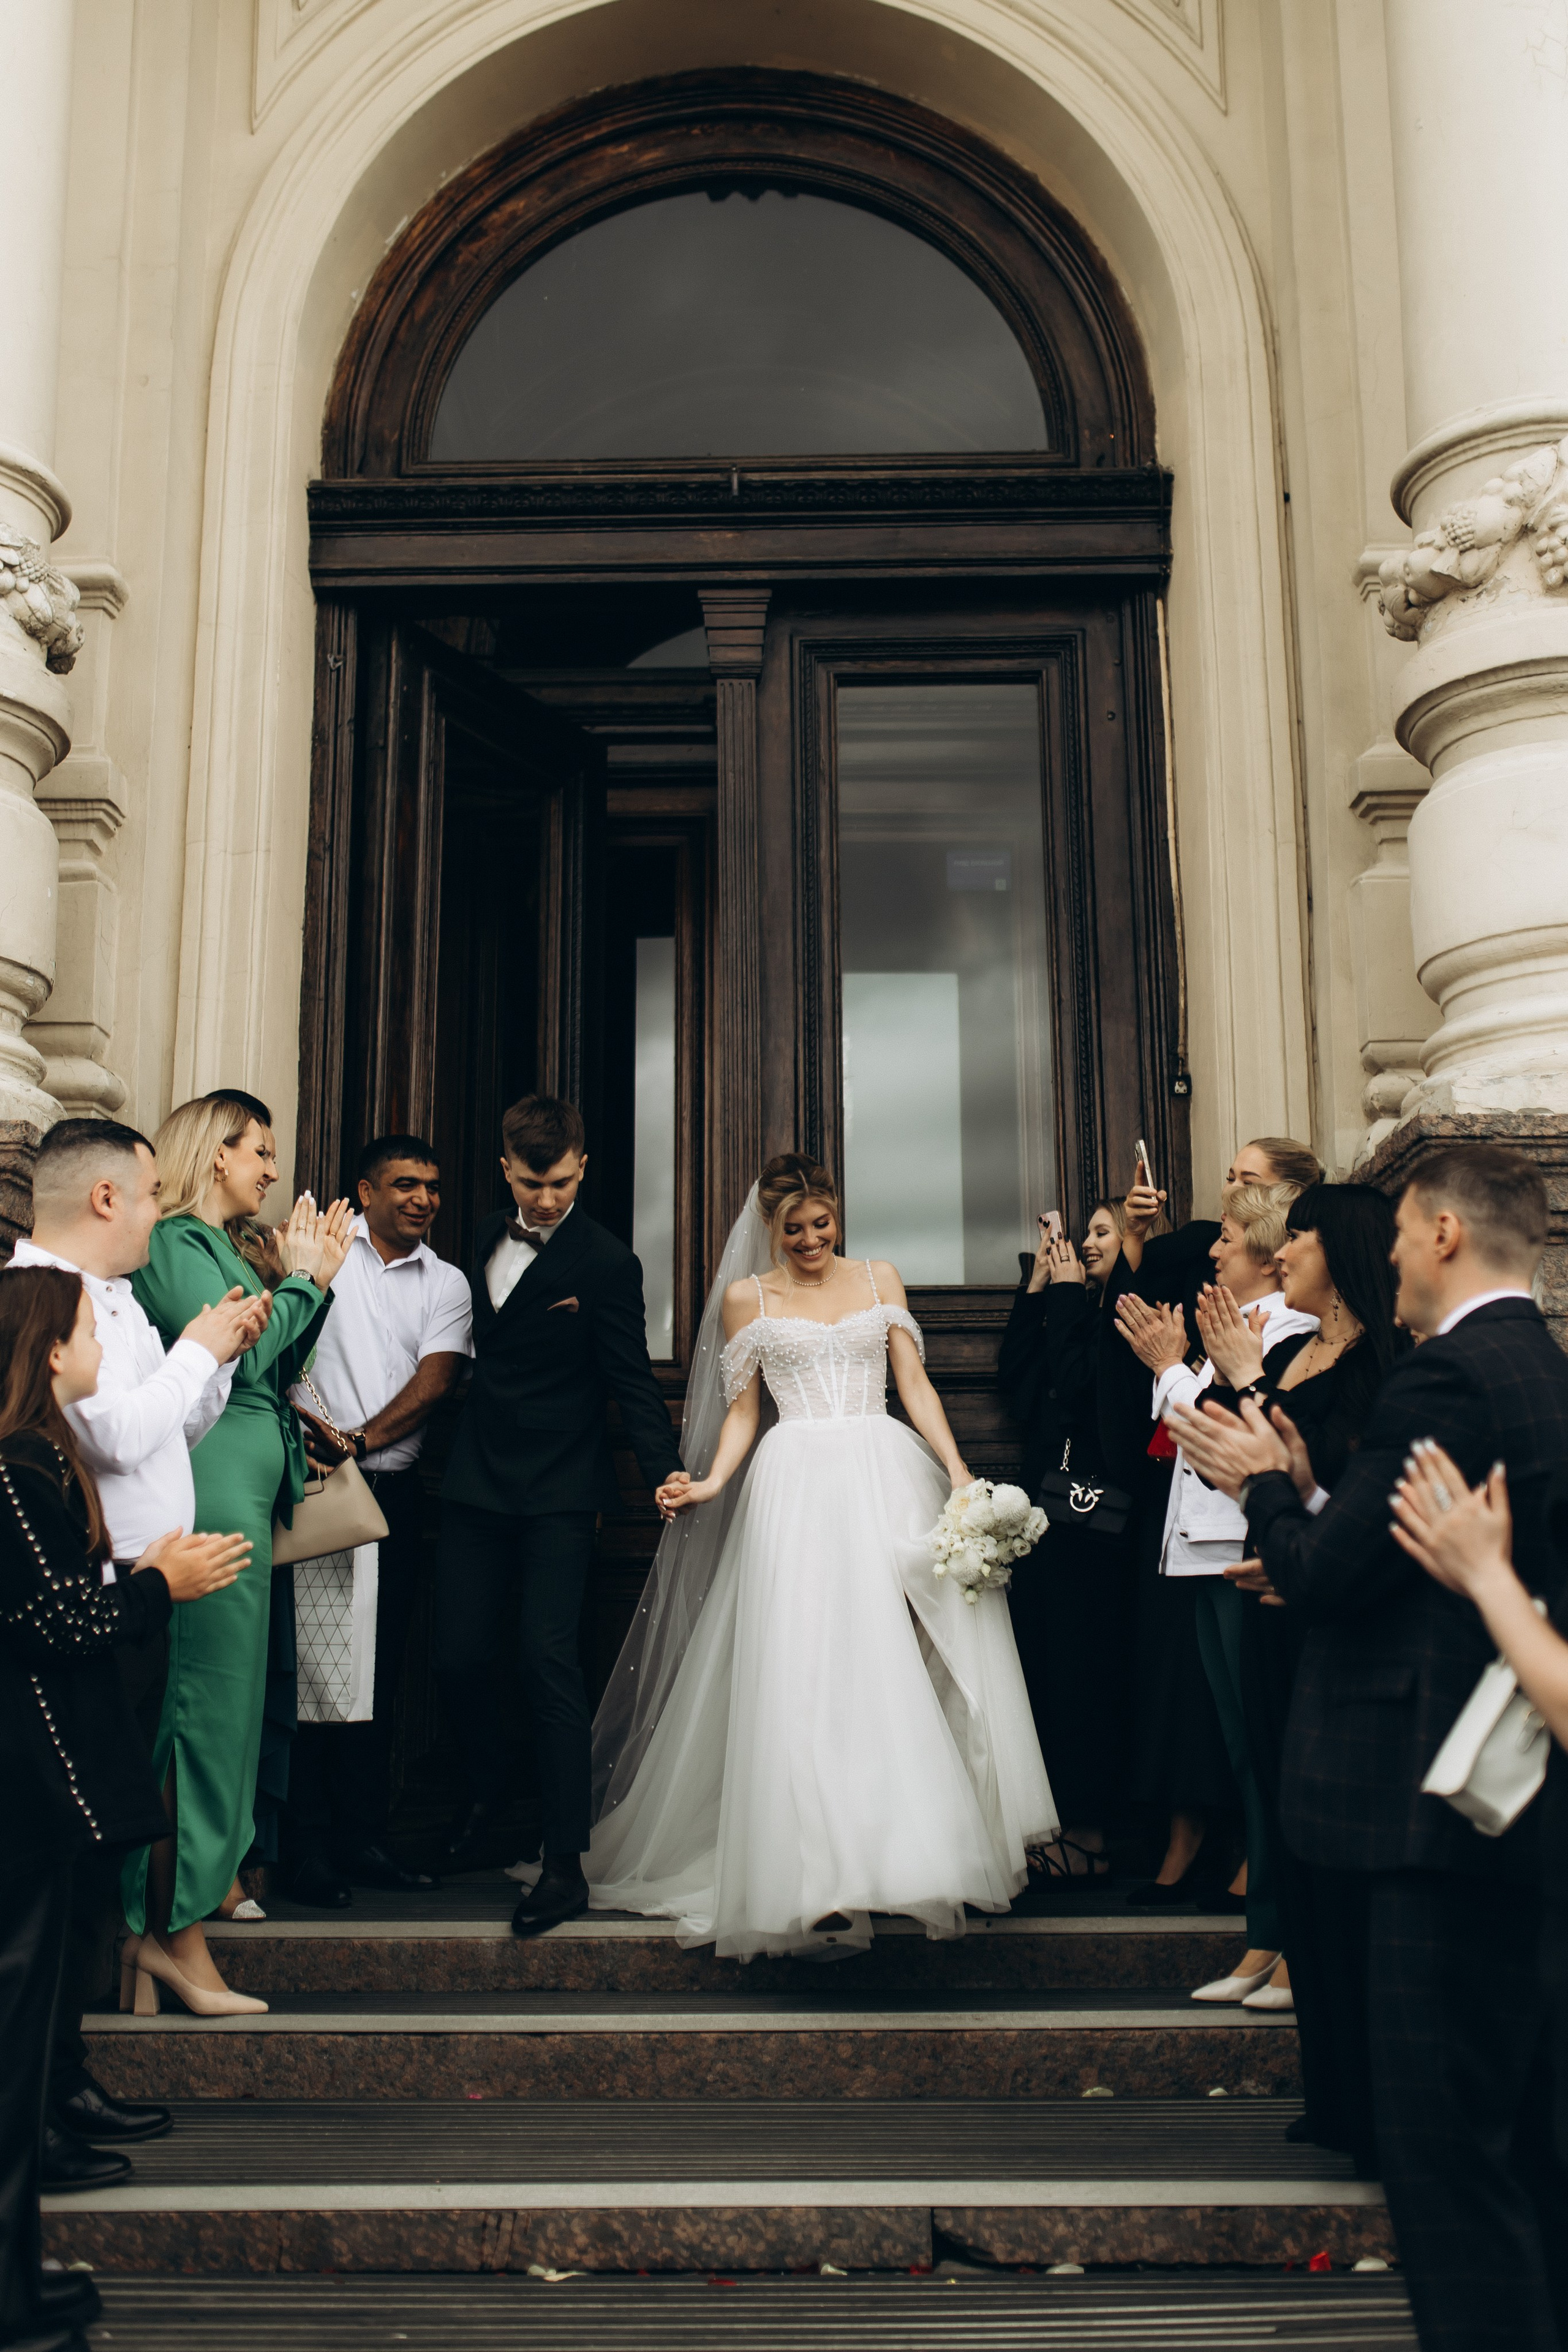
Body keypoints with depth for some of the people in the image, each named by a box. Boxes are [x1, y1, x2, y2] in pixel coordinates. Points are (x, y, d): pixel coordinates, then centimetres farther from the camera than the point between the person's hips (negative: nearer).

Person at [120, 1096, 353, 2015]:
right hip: (211, 1499, -10)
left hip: (246, 1498, 10)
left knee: (222, 1698, 12)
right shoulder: (177, 1245, -9)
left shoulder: (220, 1249, 19)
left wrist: (314, 1279, 10)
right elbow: (233, 1360, -19)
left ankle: (207, 1879, 20)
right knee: (206, 1704, -7)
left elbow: (278, 1366, 19)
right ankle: (175, 1931, -1)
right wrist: (304, 1280, -7)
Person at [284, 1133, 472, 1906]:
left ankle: (363, 1836, 16)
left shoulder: (447, 1284, 10)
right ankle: (309, 1846, 3)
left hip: (393, 1489, 3)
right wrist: (302, 1417, -18)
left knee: (379, 1668, 7)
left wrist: (359, 1441, -16)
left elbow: (433, 1380, -2)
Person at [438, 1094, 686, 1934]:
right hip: (478, 1483, 5)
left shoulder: (605, 1264, -9)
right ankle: (487, 1786, 36)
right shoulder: (489, 1235, 10)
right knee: (460, 1655, 5)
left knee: (548, 1663, -9)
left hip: (559, 1491, -5)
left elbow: (632, 1380, -10)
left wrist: (665, 1472, -23)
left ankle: (566, 1864, -3)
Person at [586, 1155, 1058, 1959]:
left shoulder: (879, 1279, 15)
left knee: (899, 1666, -4)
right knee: (807, 1677, -9)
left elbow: (915, 1385, 9)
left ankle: (923, 1846, 7)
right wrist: (711, 1481, -4)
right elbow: (743, 1411, 12)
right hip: (798, 1489, -1)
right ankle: (823, 1882, -11)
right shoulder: (746, 1298, 12)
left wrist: (958, 1471, -3)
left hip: (888, 1479, 2)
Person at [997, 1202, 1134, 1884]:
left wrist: (1066, 1296, -9)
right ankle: (1059, 1823, 19)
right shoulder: (1083, 1309, 15)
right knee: (1043, 1667, 11)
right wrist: (1037, 1288, 8)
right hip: (1048, 1514, 9)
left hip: (1095, 1523, -9)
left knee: (1083, 1670, -2)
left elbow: (1076, 1384, -20)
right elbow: (1015, 1380, 12)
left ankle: (1089, 1835, 8)